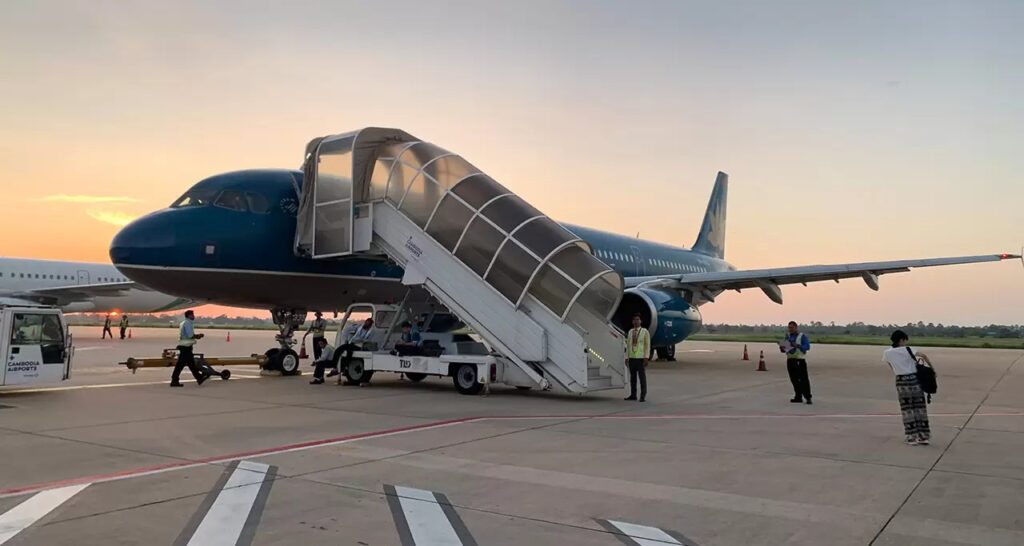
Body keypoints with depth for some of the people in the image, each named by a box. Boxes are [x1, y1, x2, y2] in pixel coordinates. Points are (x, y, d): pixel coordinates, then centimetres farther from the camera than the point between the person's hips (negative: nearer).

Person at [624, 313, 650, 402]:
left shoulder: (645, 331, -1)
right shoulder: (630, 332, 11)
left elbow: (647, 346, -4)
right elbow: (628, 345, 13)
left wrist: (646, 358, -12)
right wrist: (627, 357, 8)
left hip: (641, 358, -4)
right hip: (632, 358, 4)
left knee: (642, 377, -2)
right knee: (632, 377, 8)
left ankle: (643, 396, 3)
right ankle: (633, 395, 15)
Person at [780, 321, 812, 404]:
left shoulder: (802, 336, 1)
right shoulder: (788, 336, 16)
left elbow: (807, 346, -11)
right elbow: (783, 349, 18)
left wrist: (797, 345, -24)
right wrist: (782, 348, -5)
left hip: (800, 360, -5)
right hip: (790, 360, 5)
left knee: (803, 379, -9)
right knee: (794, 379, 7)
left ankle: (808, 397, -7)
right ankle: (798, 397, 13)